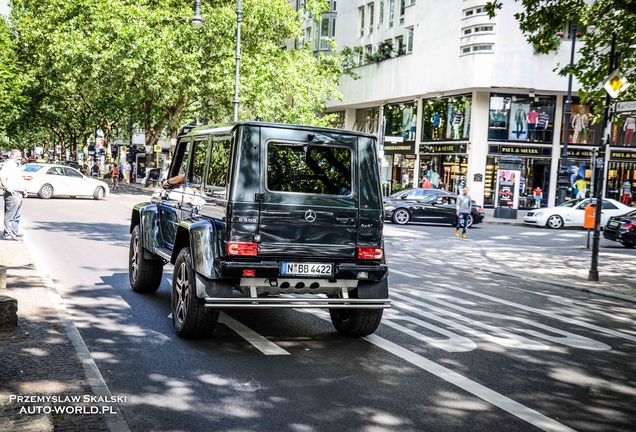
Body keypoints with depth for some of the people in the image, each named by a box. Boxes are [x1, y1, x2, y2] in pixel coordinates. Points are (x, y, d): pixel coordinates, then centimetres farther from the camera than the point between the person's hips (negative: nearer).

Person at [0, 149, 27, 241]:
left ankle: (15, 232, 23)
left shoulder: (15, 166, 23)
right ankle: (8, 234, -6)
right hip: (12, 194, -10)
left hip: (19, 194, 10)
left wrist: (23, 190, 22)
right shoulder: (8, 165, -8)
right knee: (10, 215, -7)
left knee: (16, 216, 15)